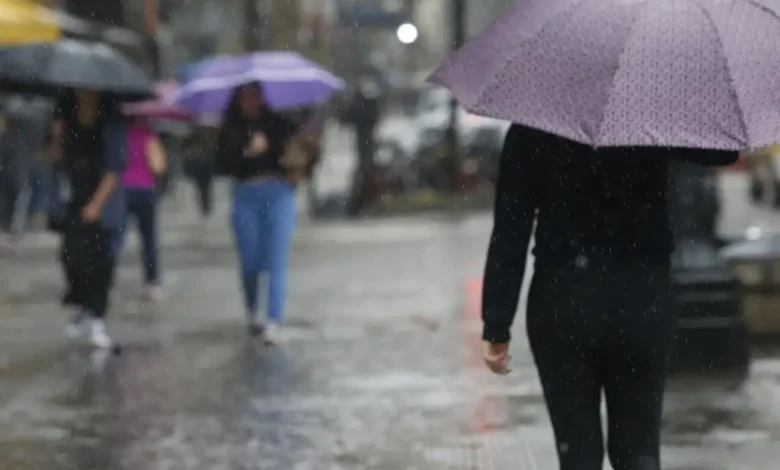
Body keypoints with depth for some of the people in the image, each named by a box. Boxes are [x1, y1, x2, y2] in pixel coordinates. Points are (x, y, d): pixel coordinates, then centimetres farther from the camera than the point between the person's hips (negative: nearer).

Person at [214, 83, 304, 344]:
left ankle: (274, 324, -14)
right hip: (245, 197, 1)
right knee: (250, 263, 8)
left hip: (278, 194, -1)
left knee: (275, 262, -8)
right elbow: (222, 166, -6)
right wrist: (247, 152, -19)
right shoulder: (229, 132, 5)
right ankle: (253, 315, 29)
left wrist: (296, 163, -17)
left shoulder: (278, 124, 6)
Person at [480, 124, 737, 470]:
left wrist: (496, 326, -4)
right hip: (642, 302, 1)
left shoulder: (530, 132, -3)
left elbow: (510, 231, -6)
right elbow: (724, 150, 10)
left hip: (561, 304, -1)